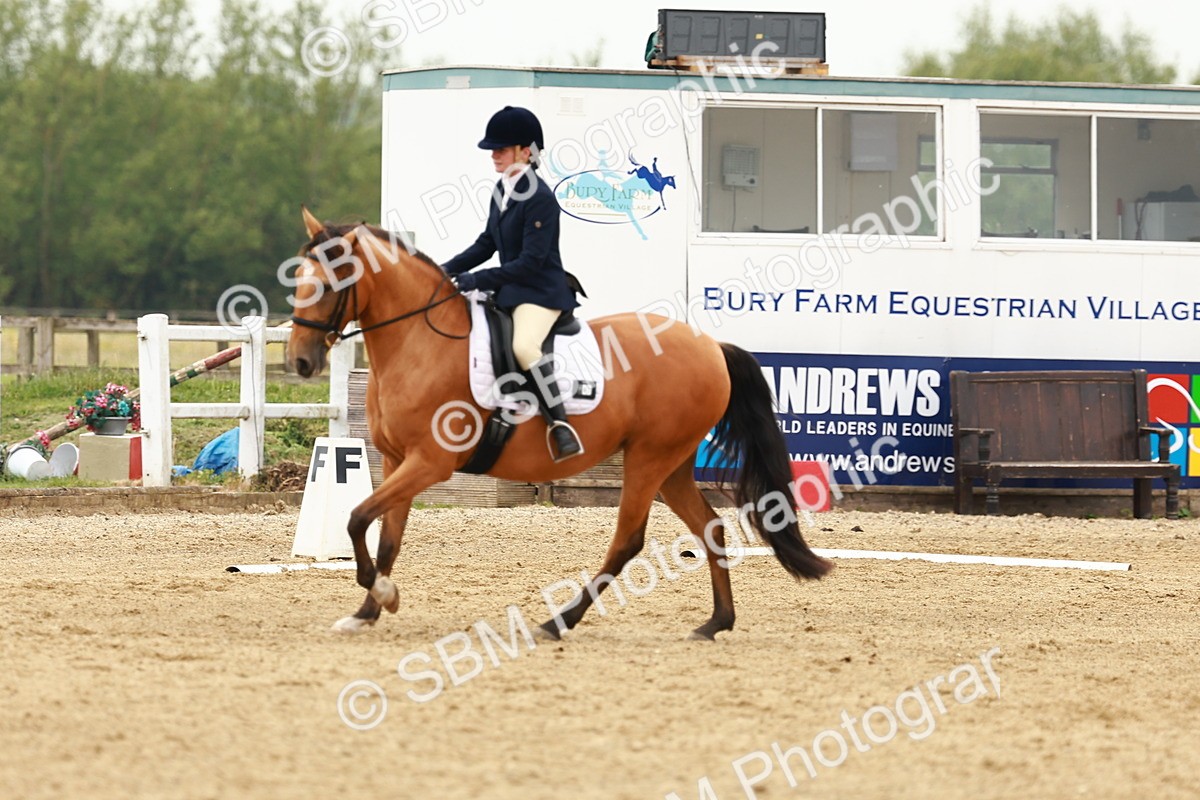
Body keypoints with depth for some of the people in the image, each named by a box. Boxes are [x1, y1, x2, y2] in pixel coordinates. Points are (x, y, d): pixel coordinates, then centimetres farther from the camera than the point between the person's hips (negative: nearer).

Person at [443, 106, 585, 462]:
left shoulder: (540, 198, -18)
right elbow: (487, 243, 20)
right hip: (511, 289, 11)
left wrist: (477, 280, -22)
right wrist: (448, 270, 8)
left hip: (541, 290, -11)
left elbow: (530, 262, -22)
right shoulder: (502, 189, 10)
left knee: (524, 344, -37)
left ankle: (561, 428, -34)